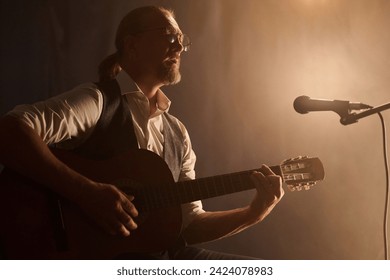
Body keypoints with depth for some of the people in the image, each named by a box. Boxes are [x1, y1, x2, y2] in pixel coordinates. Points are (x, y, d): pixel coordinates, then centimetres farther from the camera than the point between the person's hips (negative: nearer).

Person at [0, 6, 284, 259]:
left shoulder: (176, 132, 14)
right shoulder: (99, 101, -8)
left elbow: (189, 223, 14)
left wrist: (254, 212, 1)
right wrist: (87, 192, -29)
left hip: (163, 253, 7)